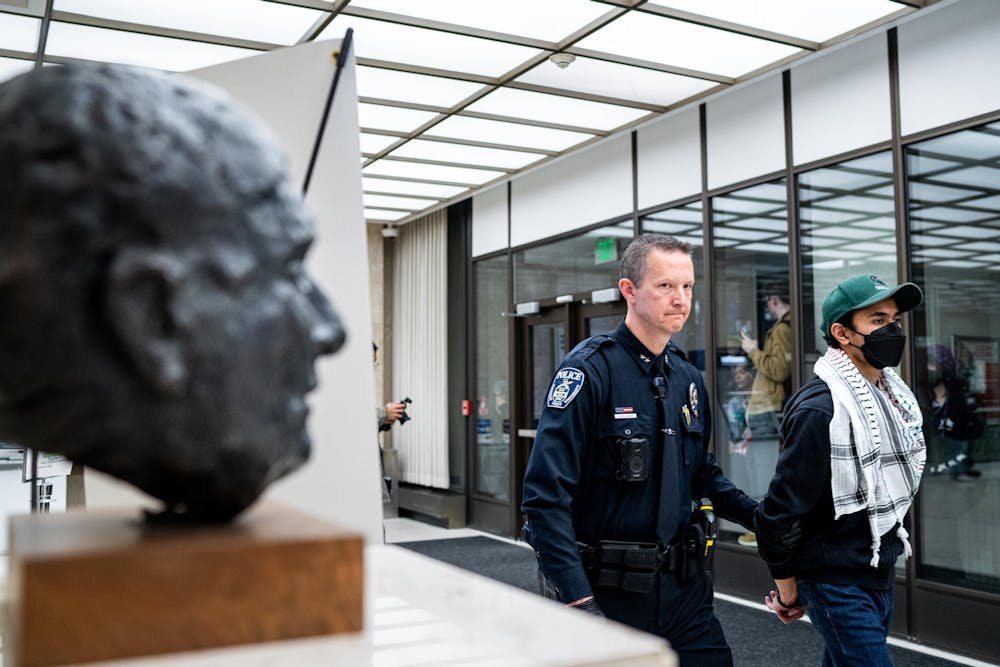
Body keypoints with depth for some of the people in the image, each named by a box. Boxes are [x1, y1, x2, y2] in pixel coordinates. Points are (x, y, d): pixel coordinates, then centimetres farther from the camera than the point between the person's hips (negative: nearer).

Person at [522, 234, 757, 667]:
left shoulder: (688, 378, 8)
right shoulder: (590, 371, -15)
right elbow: (546, 496, -20)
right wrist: (578, 599, -25)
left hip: (683, 583, 6)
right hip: (606, 588, -6)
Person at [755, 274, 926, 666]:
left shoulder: (897, 396, 6)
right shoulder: (820, 409, -21)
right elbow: (780, 509, -19)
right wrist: (787, 588, -9)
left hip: (882, 575, 8)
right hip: (838, 585, -8)